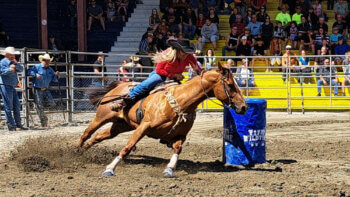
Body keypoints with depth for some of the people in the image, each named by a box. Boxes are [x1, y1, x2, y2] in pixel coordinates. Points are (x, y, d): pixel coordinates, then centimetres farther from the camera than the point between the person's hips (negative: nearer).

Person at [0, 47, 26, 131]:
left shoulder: (13, 62, 18)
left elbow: (21, 69, 10)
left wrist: (15, 65, -6)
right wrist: (9, 69, -26)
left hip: (13, 87, 9)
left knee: (17, 106, 11)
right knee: (8, 106, -5)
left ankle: (18, 123, 18)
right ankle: (11, 125, -3)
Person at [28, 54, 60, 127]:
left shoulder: (50, 70, 13)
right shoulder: (37, 67, -3)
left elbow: (54, 79, 14)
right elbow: (29, 71, -13)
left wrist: (56, 75, -7)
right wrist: (36, 75, -26)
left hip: (46, 90, 5)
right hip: (37, 90, -5)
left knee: (52, 104, -9)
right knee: (39, 107, -3)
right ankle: (43, 121, 9)